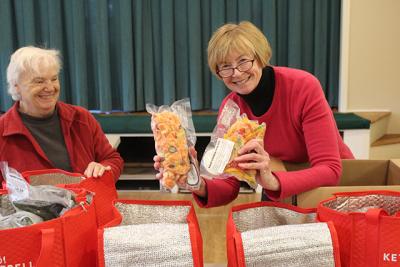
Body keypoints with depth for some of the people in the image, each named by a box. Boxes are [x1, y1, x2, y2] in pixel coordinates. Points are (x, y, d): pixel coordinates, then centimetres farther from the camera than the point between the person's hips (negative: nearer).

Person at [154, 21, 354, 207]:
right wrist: (200, 186, -36)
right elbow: (229, 184, -14)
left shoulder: (304, 87, -24)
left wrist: (273, 182, -45)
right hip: (284, 197, 2)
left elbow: (330, 170, -28)